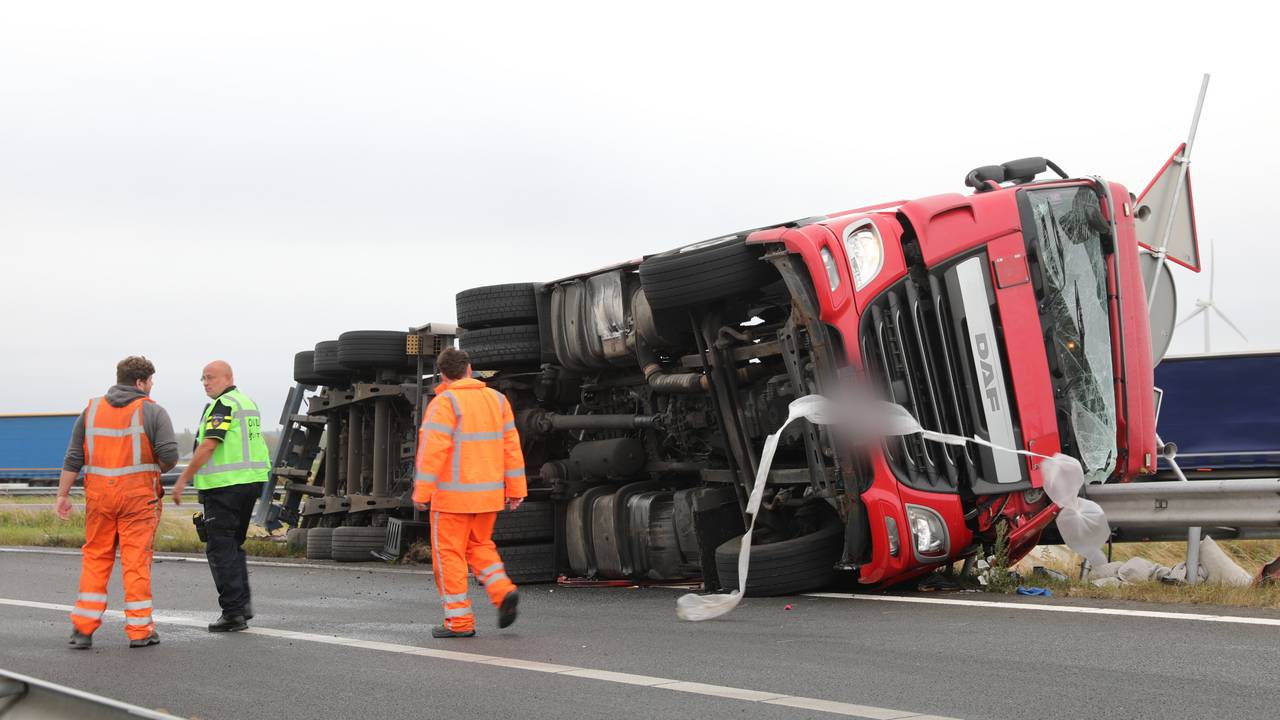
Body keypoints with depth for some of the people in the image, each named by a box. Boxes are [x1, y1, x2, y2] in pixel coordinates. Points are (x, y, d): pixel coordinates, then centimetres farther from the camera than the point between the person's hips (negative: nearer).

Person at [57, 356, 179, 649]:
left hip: (99, 494, 3)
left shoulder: (91, 410, 9)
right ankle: (140, 630, 4)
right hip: (138, 495, -3)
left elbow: (74, 457, 7)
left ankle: (83, 626, 8)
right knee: (137, 561, 1)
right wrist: (153, 469, 9)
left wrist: (63, 495, 9)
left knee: (95, 558, 11)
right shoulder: (152, 411, -3)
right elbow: (170, 454, -12)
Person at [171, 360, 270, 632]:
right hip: (252, 481, 9)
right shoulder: (248, 403, 17)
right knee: (234, 545, 19)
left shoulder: (223, 405, -12)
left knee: (220, 548, -3)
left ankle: (233, 612, -6)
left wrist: (183, 480, -16)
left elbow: (209, 445, -19)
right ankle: (243, 603, 15)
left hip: (225, 485, -9)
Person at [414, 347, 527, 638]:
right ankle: (503, 590, 1)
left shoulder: (445, 403, -10)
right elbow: (511, 445, 7)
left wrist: (422, 492, -14)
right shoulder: (496, 399, 8)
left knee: (449, 554, 3)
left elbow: (432, 450, -17)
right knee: (479, 546, 22)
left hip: (454, 494, -6)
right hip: (489, 493, 6)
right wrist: (515, 489, 10)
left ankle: (459, 621, 3)